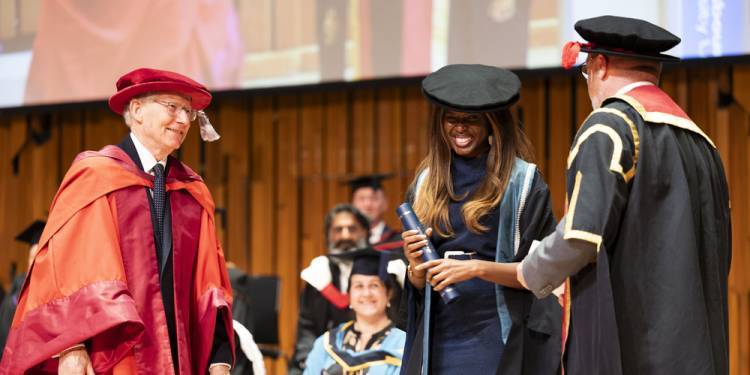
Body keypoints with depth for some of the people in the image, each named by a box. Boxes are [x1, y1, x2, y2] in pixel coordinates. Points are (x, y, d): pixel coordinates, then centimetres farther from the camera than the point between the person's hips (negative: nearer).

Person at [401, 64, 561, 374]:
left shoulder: (522, 181, -1)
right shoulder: (426, 183, 12)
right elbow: (419, 285, 15)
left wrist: (476, 268, -17)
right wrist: (417, 267, -7)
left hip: (499, 340, -4)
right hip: (439, 336, 4)